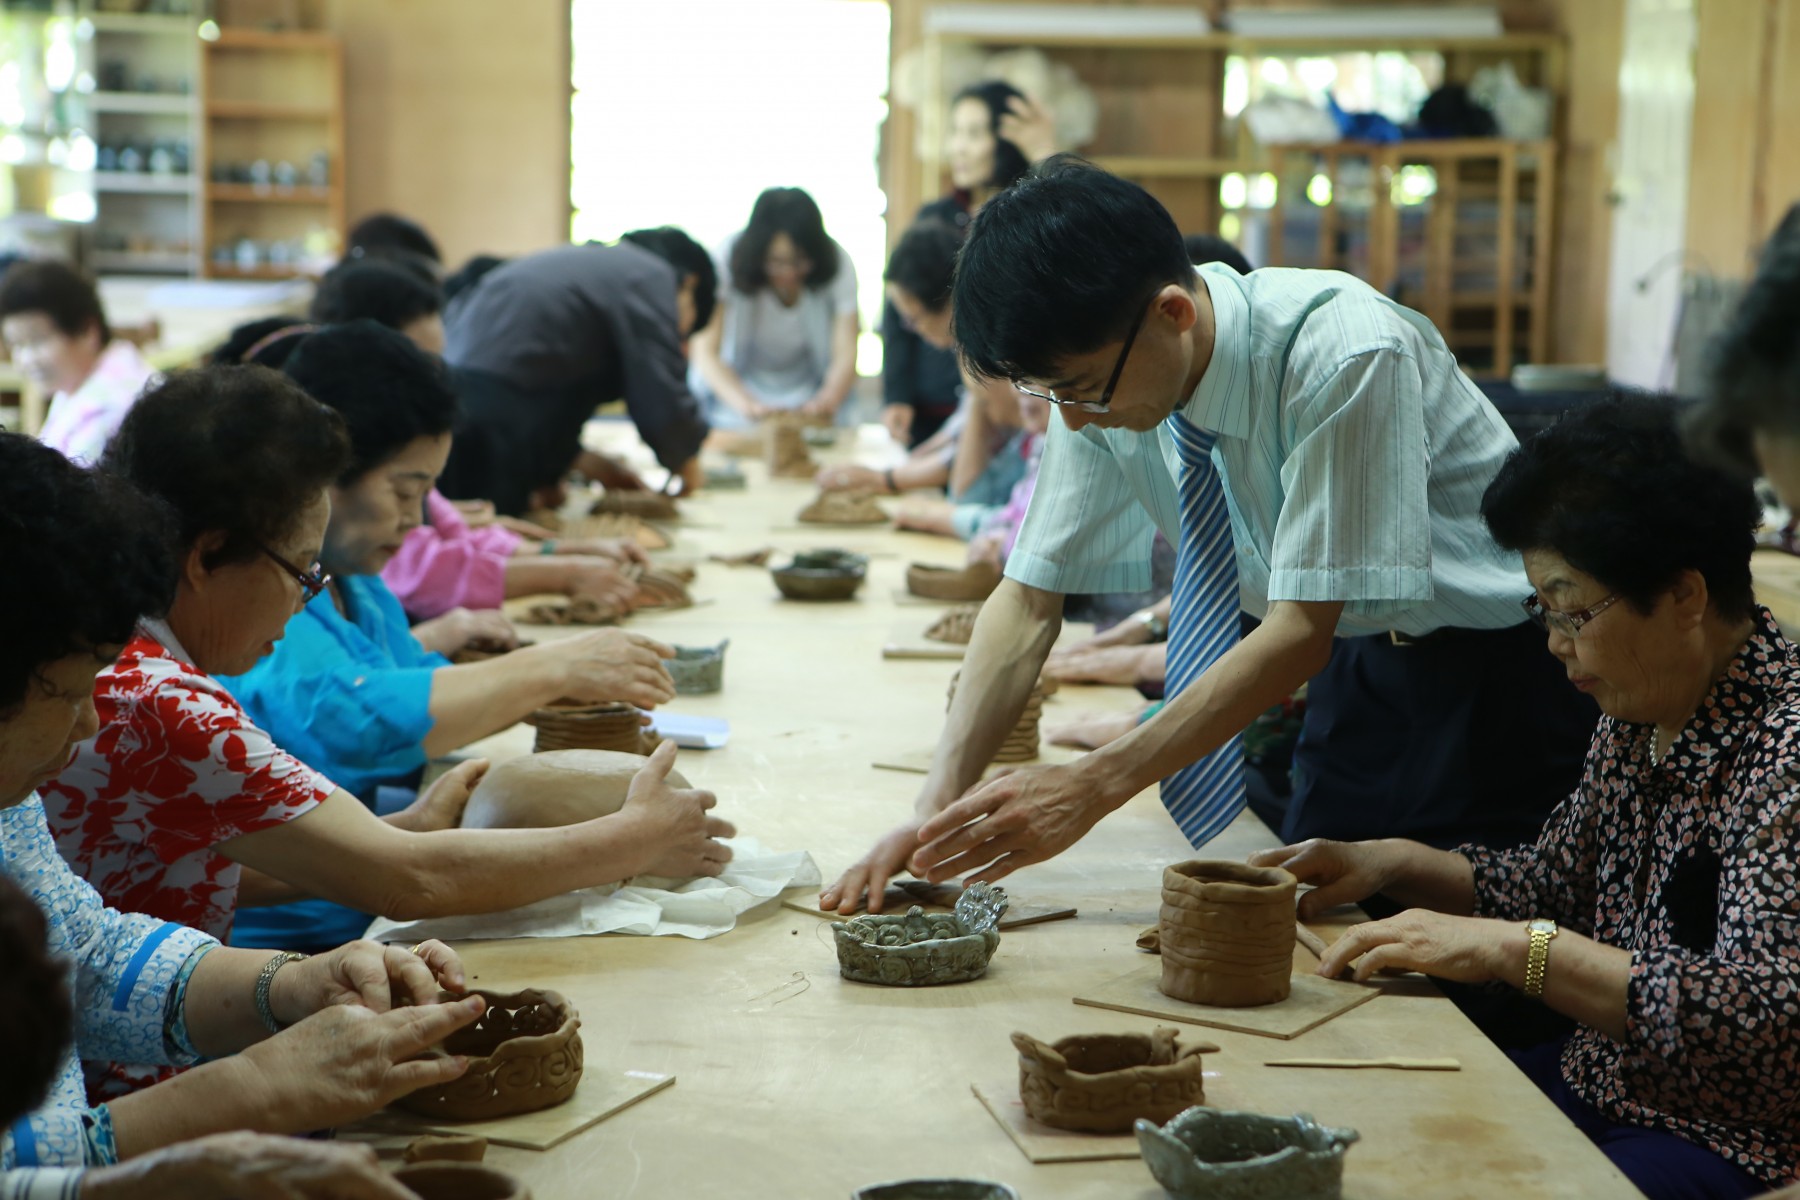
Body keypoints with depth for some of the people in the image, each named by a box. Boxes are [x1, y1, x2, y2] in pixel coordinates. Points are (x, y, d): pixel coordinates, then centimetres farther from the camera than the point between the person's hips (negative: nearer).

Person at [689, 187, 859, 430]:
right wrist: (750, 406, -43)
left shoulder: (837, 264, -17)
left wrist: (827, 402, -41)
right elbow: (705, 351, -26)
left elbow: (846, 354, -19)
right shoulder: (728, 262, -23)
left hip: (809, 390, 1)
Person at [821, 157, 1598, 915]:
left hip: (1497, 663, -5)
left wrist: (1093, 786, -35)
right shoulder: (1102, 375, -13)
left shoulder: (1345, 356, -32)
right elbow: (1030, 597, -10)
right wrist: (941, 803, -23)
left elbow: (1301, 631, -31)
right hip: (1360, 663, 6)